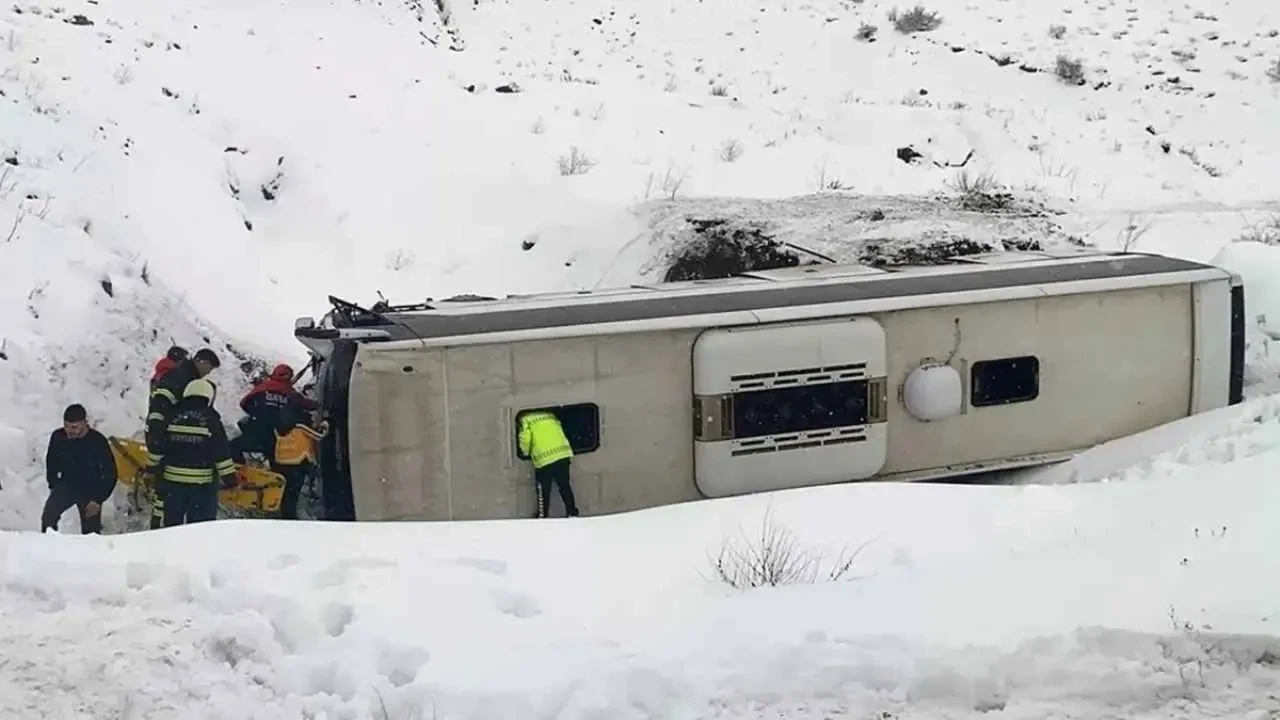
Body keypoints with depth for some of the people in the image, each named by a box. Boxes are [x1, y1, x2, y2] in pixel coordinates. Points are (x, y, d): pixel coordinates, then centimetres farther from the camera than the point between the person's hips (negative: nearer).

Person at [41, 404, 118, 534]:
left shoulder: (98, 442, -22)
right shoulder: (58, 437, -13)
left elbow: (110, 474, -12)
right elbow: (51, 461, 10)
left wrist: (98, 499, -15)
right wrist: (53, 484, 4)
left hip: (90, 492, -2)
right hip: (65, 487, 2)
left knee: (90, 531, -1)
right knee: (48, 518, -21)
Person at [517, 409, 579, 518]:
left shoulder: (526, 420, 5)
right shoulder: (551, 416, 22)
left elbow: (525, 439, -6)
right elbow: (561, 434, 20)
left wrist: (525, 452, 13)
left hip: (544, 459, -5)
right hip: (563, 455, 5)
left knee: (543, 489, 12)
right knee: (564, 486, 17)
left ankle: (542, 515, 20)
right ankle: (572, 513, 20)